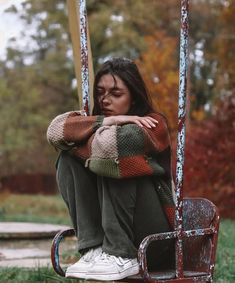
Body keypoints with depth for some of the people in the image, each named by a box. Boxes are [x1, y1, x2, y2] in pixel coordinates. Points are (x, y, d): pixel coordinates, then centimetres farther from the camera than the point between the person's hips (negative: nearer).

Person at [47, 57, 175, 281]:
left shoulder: (153, 124, -9)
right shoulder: (101, 123, 9)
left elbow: (109, 146, -29)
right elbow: (56, 130, -12)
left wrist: (77, 144, -9)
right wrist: (105, 121, -20)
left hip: (154, 239, -6)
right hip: (111, 229, 6)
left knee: (114, 163, -26)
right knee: (70, 160, -10)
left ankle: (122, 256, -25)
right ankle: (93, 249, -17)